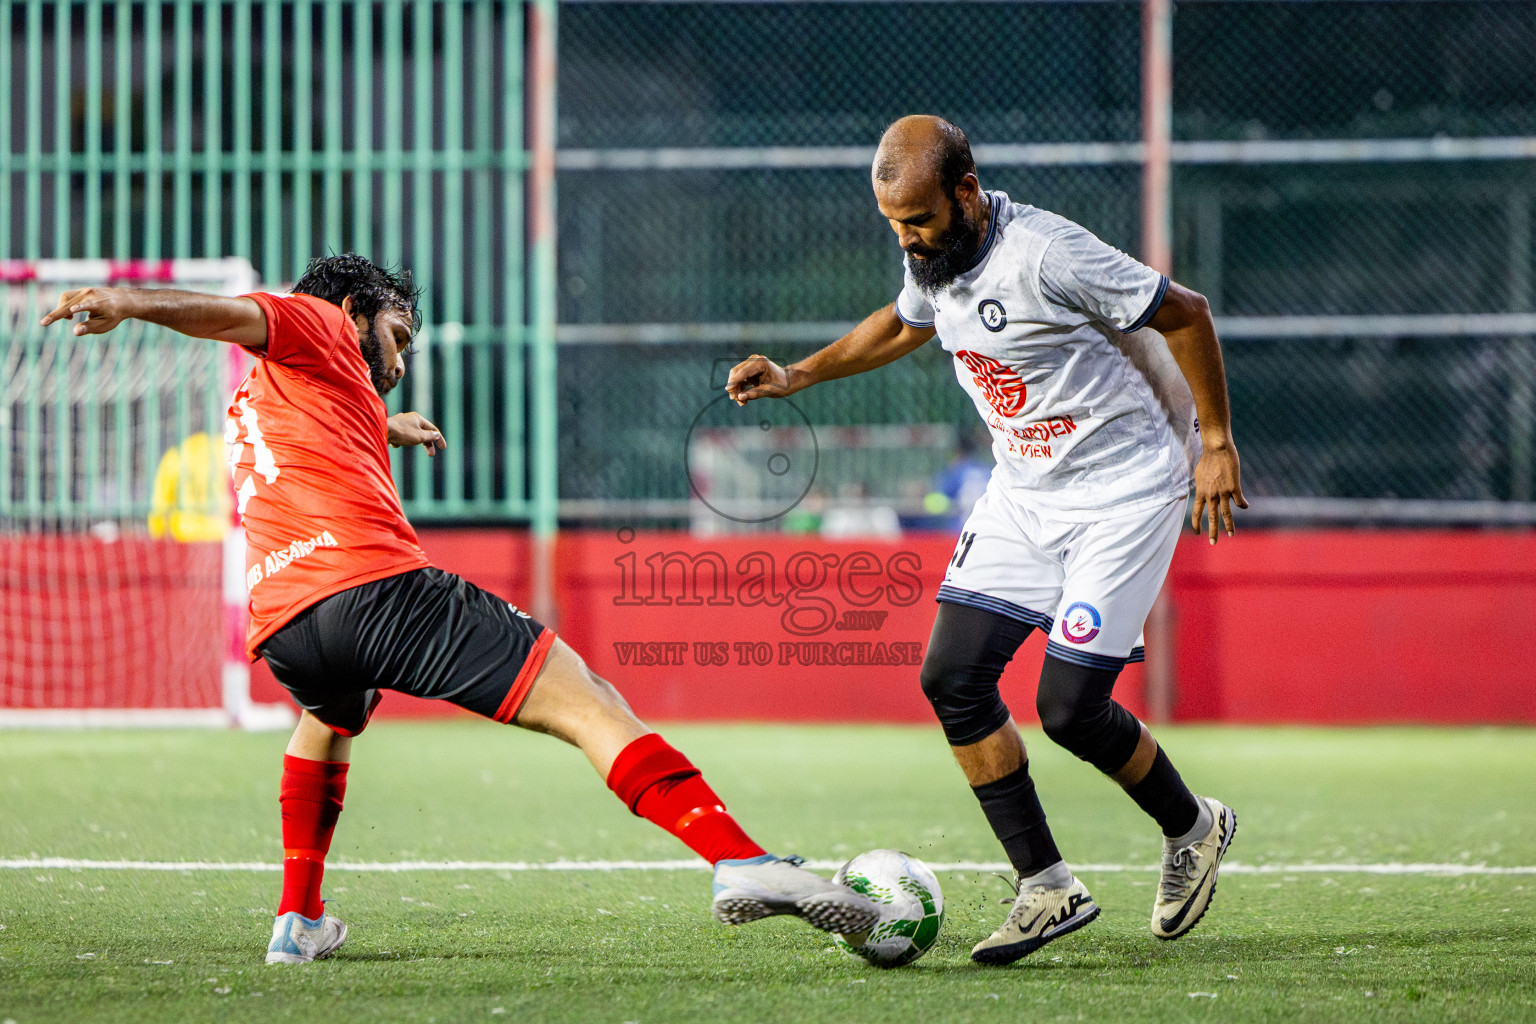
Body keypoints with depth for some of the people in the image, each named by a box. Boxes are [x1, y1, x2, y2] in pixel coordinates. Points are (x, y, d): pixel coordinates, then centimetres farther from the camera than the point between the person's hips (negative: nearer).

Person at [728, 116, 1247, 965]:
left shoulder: (1047, 255, -26)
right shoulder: (932, 257, -1)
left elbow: (1184, 314, -16)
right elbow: (903, 323, 23)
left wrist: (1216, 444, -11)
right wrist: (797, 376, 15)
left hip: (1123, 488, -8)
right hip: (1024, 489, 8)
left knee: (1070, 707, -12)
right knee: (953, 678, -4)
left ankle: (1192, 829, 16)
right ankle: (1047, 887, 4)